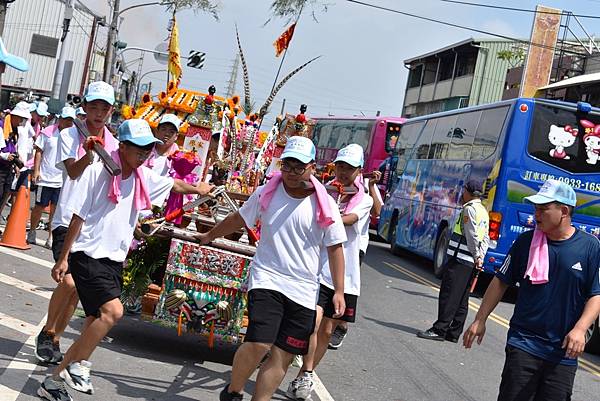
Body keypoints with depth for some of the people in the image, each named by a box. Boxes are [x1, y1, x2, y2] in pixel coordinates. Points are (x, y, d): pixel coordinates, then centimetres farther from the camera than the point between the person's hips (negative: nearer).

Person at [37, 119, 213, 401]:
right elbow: (78, 217, -10)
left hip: (115, 259, 7)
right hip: (88, 254, -7)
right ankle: (79, 365, -4)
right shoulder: (98, 171, -12)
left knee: (94, 325, 7)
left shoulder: (144, 177, 5)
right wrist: (63, 258, -9)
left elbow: (175, 184, 26)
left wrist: (198, 188, 40)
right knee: (113, 311, -23)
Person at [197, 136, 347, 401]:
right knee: (259, 343, -18)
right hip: (266, 279, -1)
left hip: (303, 289, 1)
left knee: (283, 357, 2)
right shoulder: (267, 193, 3)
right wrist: (209, 236, 31)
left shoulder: (324, 205, 0)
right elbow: (239, 219, 19)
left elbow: (335, 248, 4)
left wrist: (339, 291, 2)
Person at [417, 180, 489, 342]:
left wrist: (476, 256, -8)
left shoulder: (470, 208, -10)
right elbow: (485, 239, 16)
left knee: (448, 294, -7)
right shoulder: (484, 212, 18)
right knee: (462, 298, 9)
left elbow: (472, 236, -16)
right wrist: (480, 258, 10)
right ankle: (454, 333, 12)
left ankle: (439, 330, -7)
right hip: (471, 262, 9)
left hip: (459, 259, -9)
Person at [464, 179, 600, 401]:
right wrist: (480, 320, 7)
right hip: (523, 344, 0)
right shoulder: (526, 241, 0)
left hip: (564, 352, 0)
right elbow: (501, 281, 8)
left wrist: (580, 329, -16)